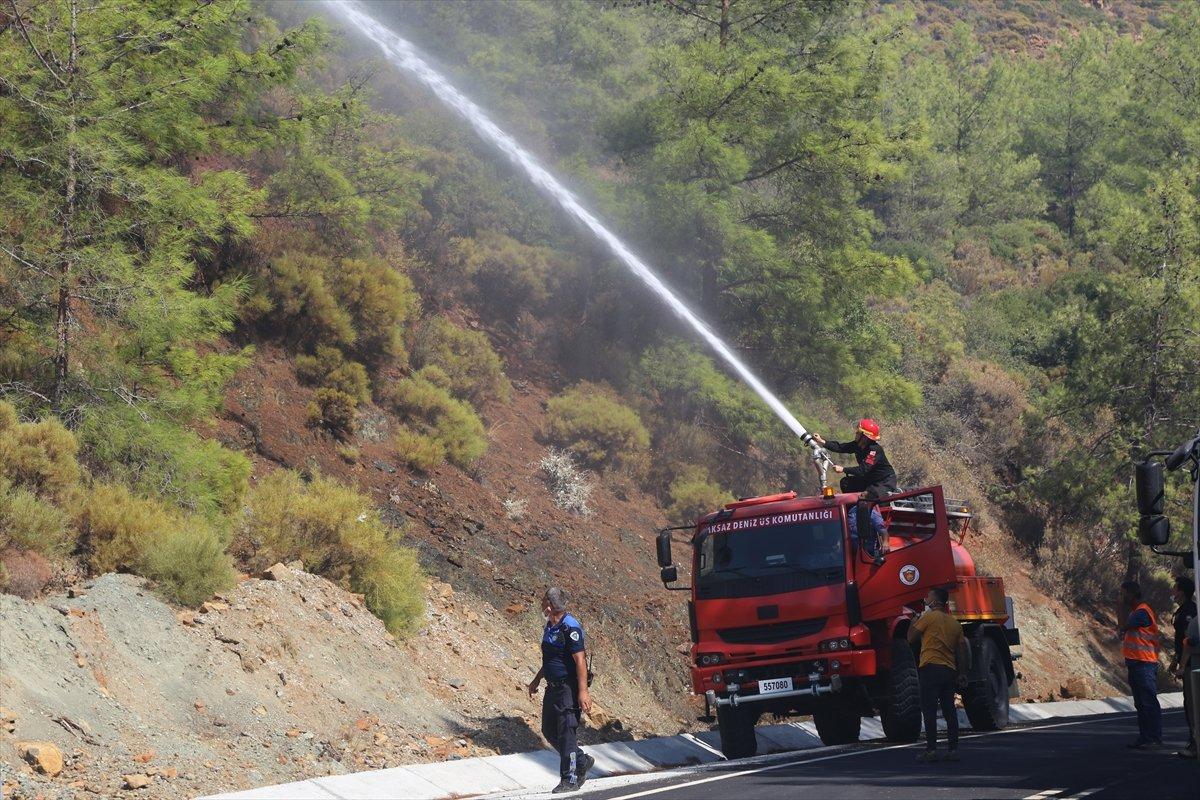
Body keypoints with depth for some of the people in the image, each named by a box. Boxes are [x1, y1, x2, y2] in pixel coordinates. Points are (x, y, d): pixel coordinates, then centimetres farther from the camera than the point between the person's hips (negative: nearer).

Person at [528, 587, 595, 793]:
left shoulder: (570, 628, -20)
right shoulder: (550, 626, 10)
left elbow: (580, 660, -22)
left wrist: (583, 692, -26)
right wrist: (537, 679, 29)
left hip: (568, 689, -10)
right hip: (553, 687, 10)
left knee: (565, 733, -6)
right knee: (549, 730, 14)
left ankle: (570, 779, 2)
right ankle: (582, 761, 28)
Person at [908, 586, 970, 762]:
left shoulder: (929, 617, -4)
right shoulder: (955, 623, 15)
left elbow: (911, 638, 0)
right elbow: (962, 650, 13)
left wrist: (915, 621, 15)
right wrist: (962, 674, 14)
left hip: (930, 668, -6)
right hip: (950, 670, 6)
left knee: (929, 710, -5)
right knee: (949, 710, 8)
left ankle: (931, 749, -10)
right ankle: (953, 749, 6)